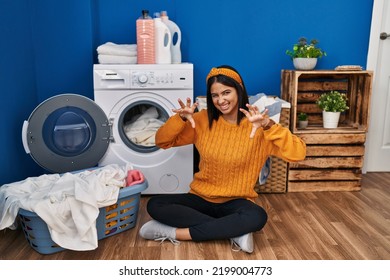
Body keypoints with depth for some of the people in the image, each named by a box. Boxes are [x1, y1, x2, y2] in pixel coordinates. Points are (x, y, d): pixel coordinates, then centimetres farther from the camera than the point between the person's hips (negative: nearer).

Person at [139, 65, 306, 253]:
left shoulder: (256, 126, -10)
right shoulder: (203, 120, -1)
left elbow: (298, 153, -21)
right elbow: (162, 142, -1)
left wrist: (269, 126, -35)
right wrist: (181, 118, -20)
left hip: (236, 201, -3)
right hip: (201, 197, 3)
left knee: (257, 217, -35)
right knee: (154, 205, -21)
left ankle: (174, 233, -24)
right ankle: (233, 231, -21)